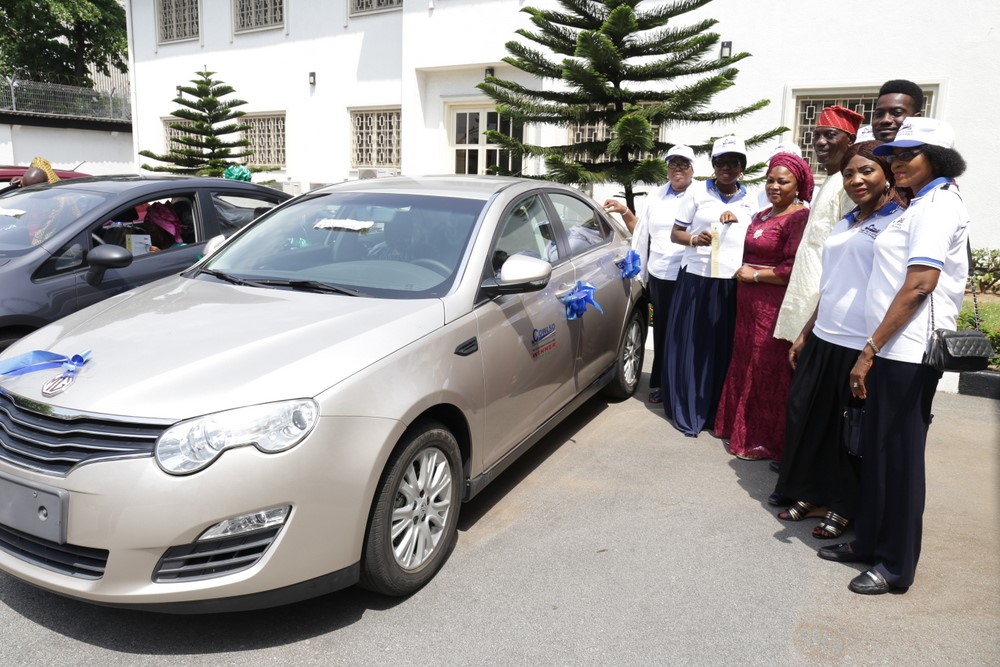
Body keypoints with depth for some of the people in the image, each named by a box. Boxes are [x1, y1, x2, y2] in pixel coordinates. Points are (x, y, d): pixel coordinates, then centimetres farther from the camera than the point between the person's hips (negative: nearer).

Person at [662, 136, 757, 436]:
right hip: (696, 279, -2)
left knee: (722, 349, 5)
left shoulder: (750, 200, 11)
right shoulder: (697, 191, 3)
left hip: (731, 282, 2)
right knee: (690, 345, 0)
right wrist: (694, 239, -17)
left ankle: (712, 411, 17)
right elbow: (675, 234, 4)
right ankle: (687, 411, 9)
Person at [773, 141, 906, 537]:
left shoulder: (897, 223, -9)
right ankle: (810, 493, 31)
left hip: (860, 346, -7)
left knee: (851, 431, 7)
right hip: (823, 340, 8)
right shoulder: (845, 224, 15)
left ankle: (845, 508, 25)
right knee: (807, 418, 14)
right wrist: (805, 333, 18)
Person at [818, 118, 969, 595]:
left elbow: (919, 286, -18)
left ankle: (896, 566, 11)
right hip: (894, 348, 9)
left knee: (899, 454, -1)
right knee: (877, 449, 14)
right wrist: (874, 349, 15)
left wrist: (869, 350, -18)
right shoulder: (923, 205, 19)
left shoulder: (937, 206, -10)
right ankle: (868, 542, 26)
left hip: (907, 350, -9)